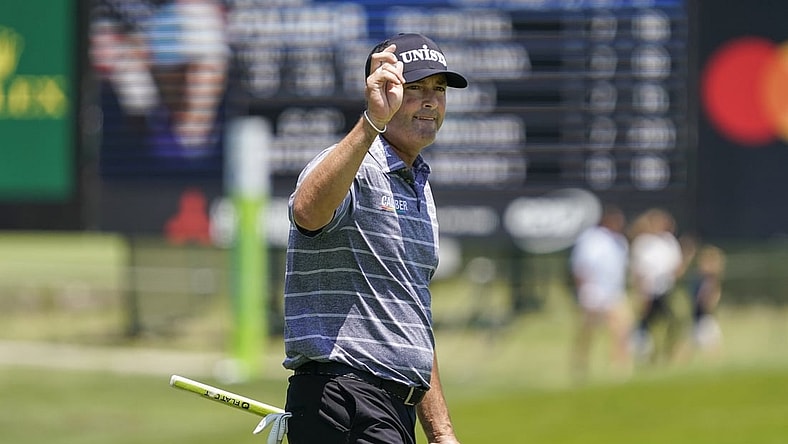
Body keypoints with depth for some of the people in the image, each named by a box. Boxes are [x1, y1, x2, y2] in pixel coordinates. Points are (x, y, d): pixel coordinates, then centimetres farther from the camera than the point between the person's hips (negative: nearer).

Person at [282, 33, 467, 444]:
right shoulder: (351, 169, -8)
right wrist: (371, 122, -44)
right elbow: (308, 211, -35)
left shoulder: (419, 190, 21)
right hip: (341, 405, -9)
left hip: (398, 410, 9)